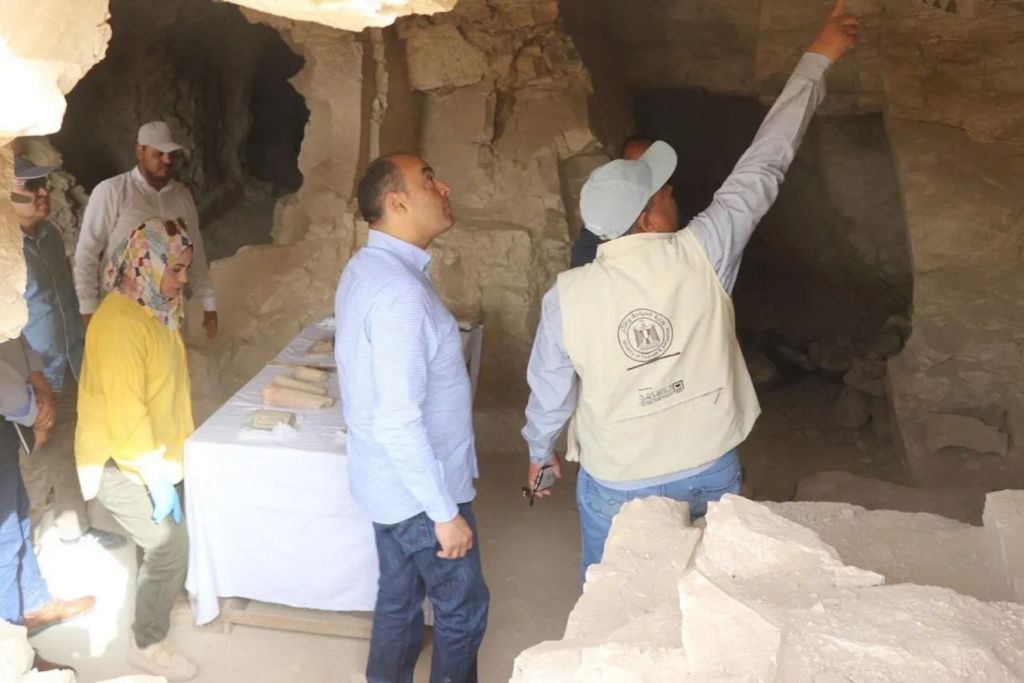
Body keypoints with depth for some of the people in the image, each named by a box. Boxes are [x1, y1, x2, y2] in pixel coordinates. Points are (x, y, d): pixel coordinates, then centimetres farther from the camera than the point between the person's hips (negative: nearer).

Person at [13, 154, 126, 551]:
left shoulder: (49, 233, 5)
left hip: (68, 371, 8)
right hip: (36, 382, -7)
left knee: (68, 455, 22)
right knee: (35, 470, 6)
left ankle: (74, 527, 40)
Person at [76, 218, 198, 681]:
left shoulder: (154, 309, 5)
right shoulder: (120, 322, -25)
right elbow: (125, 411, -27)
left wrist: (177, 451, 15)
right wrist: (156, 478, -24)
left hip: (151, 456, 9)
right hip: (123, 464, -9)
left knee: (166, 542, 18)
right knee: (170, 547, -4)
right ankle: (147, 645, 13)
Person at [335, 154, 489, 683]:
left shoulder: (367, 267, 3)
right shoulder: (399, 290, -29)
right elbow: (400, 423, -30)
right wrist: (445, 511, -21)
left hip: (388, 480, 9)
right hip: (417, 487, -9)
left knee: (399, 599, 22)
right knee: (463, 608, 11)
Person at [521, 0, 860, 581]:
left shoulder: (567, 295, -15)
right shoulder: (703, 256, -17)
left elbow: (552, 389, -2)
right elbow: (764, 166, -8)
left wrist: (540, 451, 18)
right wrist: (817, 59, 4)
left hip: (617, 487, 0)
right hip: (709, 475, 1)